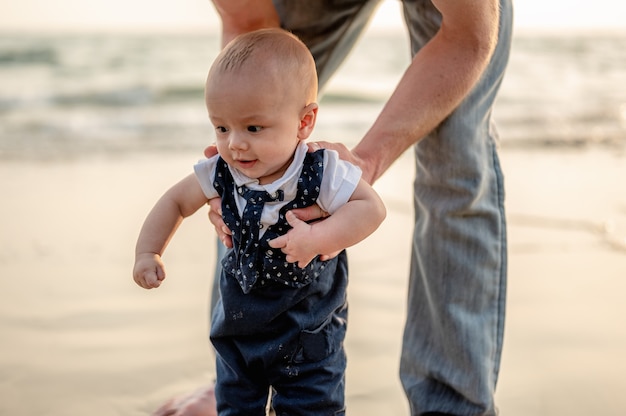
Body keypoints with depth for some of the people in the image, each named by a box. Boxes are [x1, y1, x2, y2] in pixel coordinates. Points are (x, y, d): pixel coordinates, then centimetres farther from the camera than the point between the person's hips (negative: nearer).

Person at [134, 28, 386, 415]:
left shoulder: (323, 174, -25)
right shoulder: (221, 173, -14)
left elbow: (372, 207, -21)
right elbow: (177, 201, 2)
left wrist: (318, 237, -36)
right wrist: (148, 253, -5)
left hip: (308, 331, -3)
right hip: (239, 323, 4)